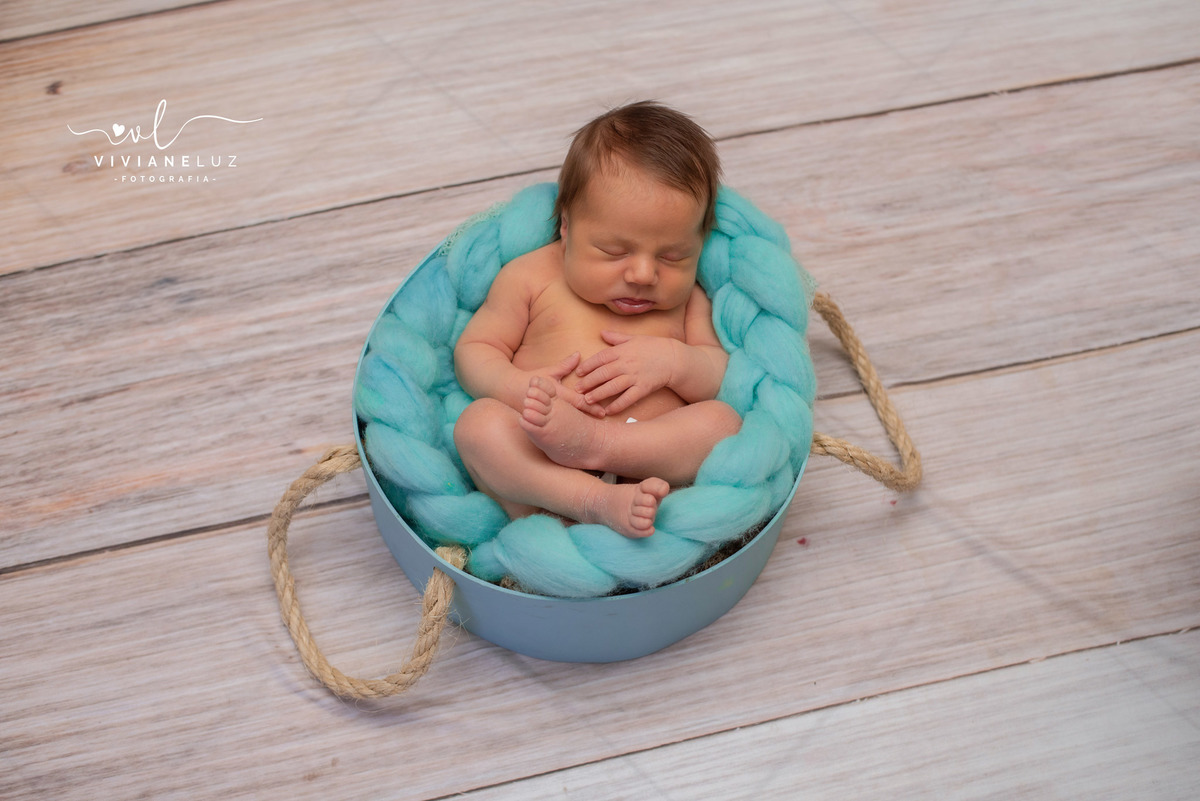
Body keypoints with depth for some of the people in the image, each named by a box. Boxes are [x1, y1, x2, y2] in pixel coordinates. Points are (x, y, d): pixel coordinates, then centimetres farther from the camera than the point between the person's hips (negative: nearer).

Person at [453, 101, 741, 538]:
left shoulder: (688, 300, 19)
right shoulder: (531, 277, 13)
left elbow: (726, 378, 12)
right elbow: (472, 350, 12)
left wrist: (673, 361, -10)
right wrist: (519, 388, -11)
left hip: (650, 465, 1)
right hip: (537, 465, -1)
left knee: (722, 420, -24)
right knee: (479, 419, -28)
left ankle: (586, 440, -37)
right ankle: (598, 504, -41)